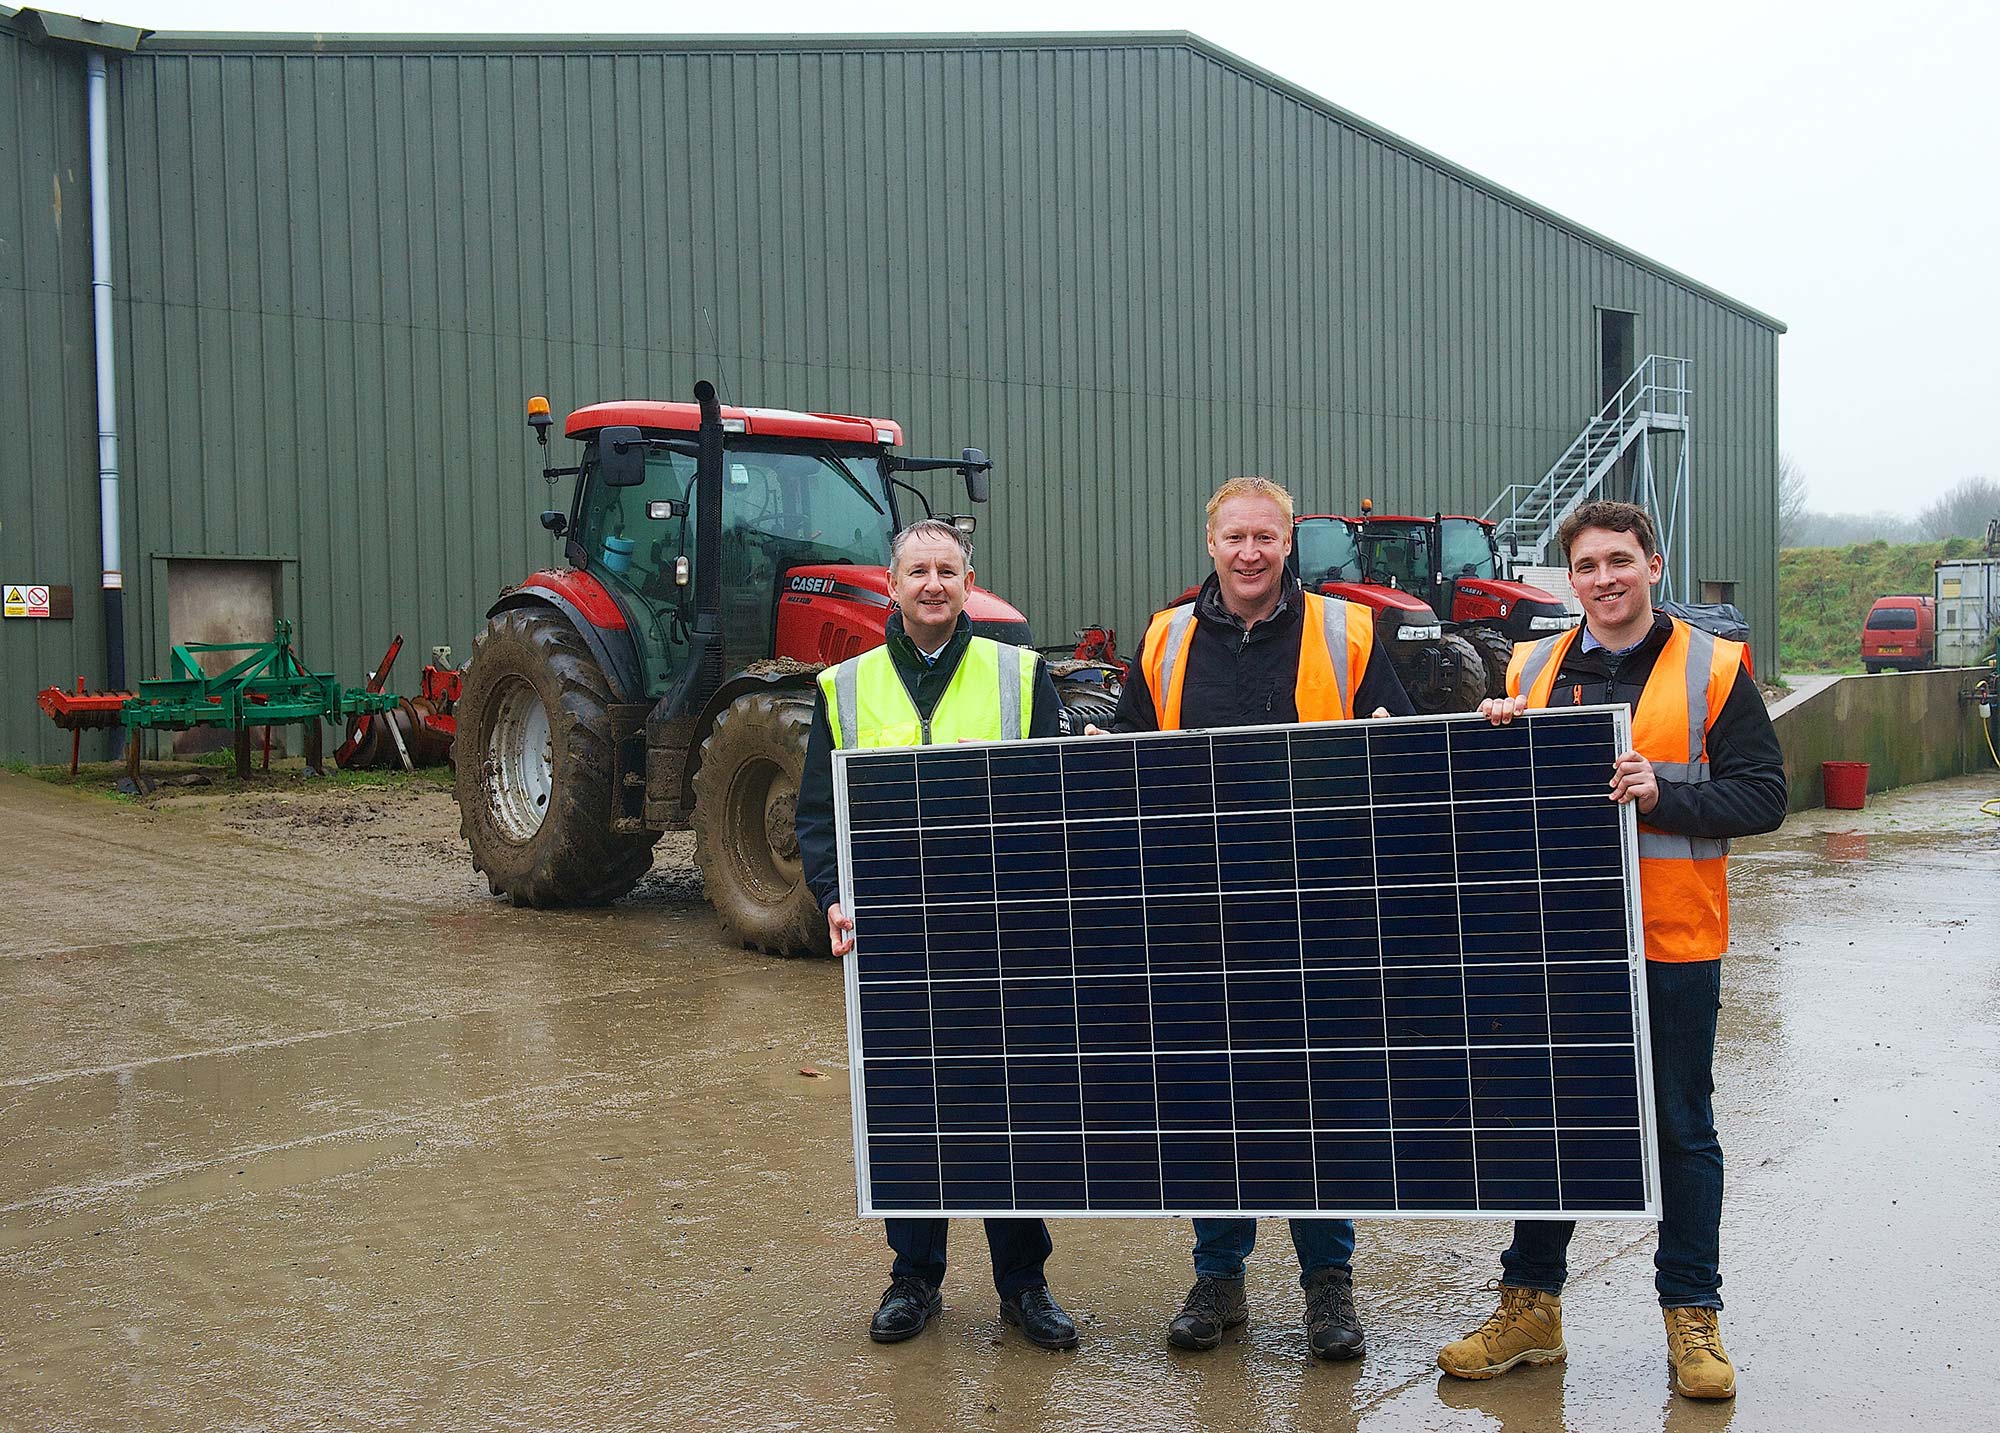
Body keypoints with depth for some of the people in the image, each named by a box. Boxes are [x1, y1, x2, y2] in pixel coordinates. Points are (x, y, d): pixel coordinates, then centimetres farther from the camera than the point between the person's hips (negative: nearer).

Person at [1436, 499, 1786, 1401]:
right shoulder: (1533, 669, 8)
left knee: (1681, 1129, 8)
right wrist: (1495, 735, -6)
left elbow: (1761, 796, -7)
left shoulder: (1712, 670, -2)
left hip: (1672, 941, -3)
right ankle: (1530, 1307, 23)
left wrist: (1663, 794, -22)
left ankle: (1691, 1313, 22)